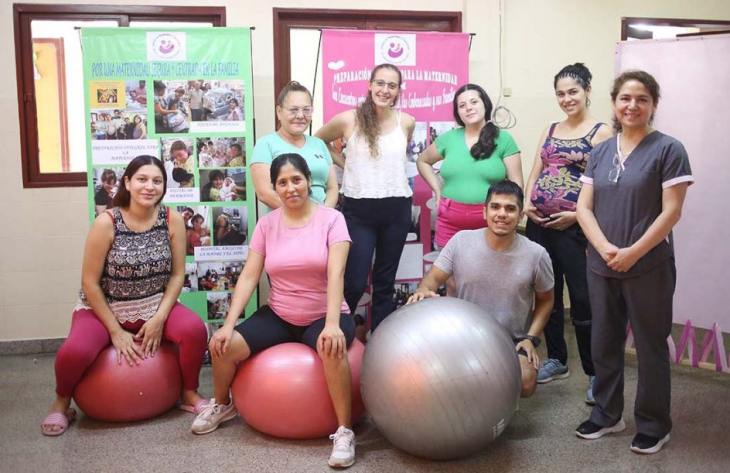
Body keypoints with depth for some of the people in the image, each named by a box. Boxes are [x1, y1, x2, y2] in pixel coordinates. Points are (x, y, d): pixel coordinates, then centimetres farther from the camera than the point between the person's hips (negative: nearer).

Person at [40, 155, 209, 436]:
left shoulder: (173, 220, -8)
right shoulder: (106, 223, -15)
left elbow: (177, 274, -3)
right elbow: (90, 282, -12)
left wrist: (159, 319, -14)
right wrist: (116, 331, -14)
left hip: (154, 306, 2)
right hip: (104, 308, -2)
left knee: (194, 329, -26)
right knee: (74, 351, -29)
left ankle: (189, 394, 2)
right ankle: (62, 402, 7)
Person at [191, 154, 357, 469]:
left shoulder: (331, 219, -9)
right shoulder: (267, 223, 1)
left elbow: (335, 274, -20)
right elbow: (249, 276, -4)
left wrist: (332, 325, -34)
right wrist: (228, 325, -14)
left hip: (323, 316, -3)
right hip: (278, 316, 4)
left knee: (332, 348, -38)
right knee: (221, 346, -15)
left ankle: (344, 431, -22)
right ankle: (222, 405, 18)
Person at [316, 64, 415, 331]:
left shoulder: (407, 122, 2)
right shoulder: (348, 120, -6)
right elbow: (317, 142, 10)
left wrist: (391, 173, 7)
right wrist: (346, 164, 2)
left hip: (397, 210, 3)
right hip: (359, 210, -3)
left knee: (385, 282, 12)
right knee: (355, 283, -4)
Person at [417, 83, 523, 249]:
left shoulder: (503, 139, 1)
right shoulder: (449, 138, 6)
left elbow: (516, 184, 1)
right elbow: (422, 161, 21)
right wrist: (438, 190, 10)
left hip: (490, 223, -2)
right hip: (450, 223, 2)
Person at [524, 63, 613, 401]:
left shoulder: (601, 132, -2)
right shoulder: (550, 130, 16)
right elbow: (535, 171, 14)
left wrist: (577, 214, -17)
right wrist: (527, 203, -2)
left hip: (575, 226, -6)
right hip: (539, 224, 6)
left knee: (582, 300, -4)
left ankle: (595, 373, 8)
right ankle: (556, 360, 28)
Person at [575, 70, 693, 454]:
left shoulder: (667, 150, -6)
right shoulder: (600, 152, 9)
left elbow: (671, 211, -11)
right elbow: (584, 207, 4)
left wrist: (633, 252, -17)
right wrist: (604, 247, -12)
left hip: (648, 268, -5)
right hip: (601, 266, 5)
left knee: (650, 346, 6)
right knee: (604, 343, 14)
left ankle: (653, 425, 23)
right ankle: (606, 414, 31)